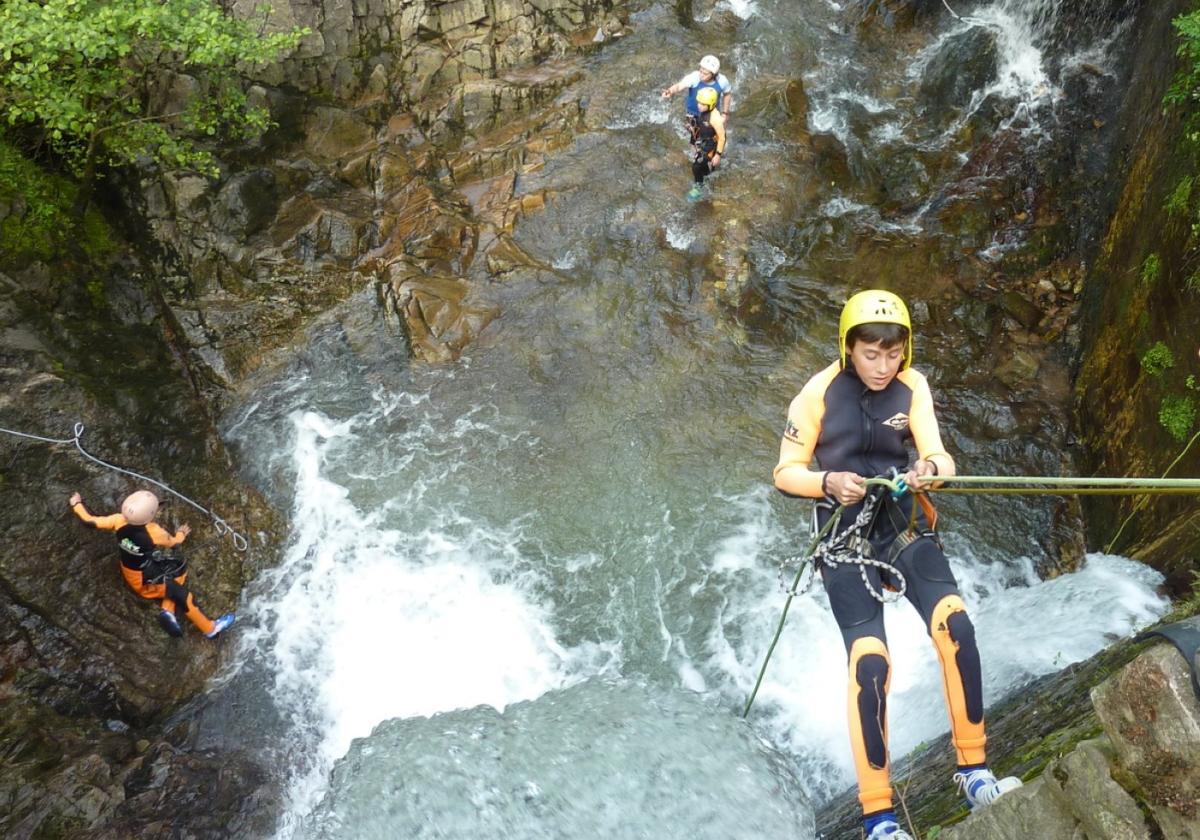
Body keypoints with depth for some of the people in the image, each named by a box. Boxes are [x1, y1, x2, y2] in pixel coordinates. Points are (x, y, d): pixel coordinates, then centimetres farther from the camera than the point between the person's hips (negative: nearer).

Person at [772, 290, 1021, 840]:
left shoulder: (912, 388, 1)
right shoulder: (818, 394, -8)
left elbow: (937, 455, -5)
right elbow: (785, 473, -4)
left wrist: (931, 467, -29)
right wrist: (828, 482, -24)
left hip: (904, 526, 3)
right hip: (845, 537, -3)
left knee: (954, 625, -22)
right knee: (869, 662, -18)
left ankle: (973, 773, -5)